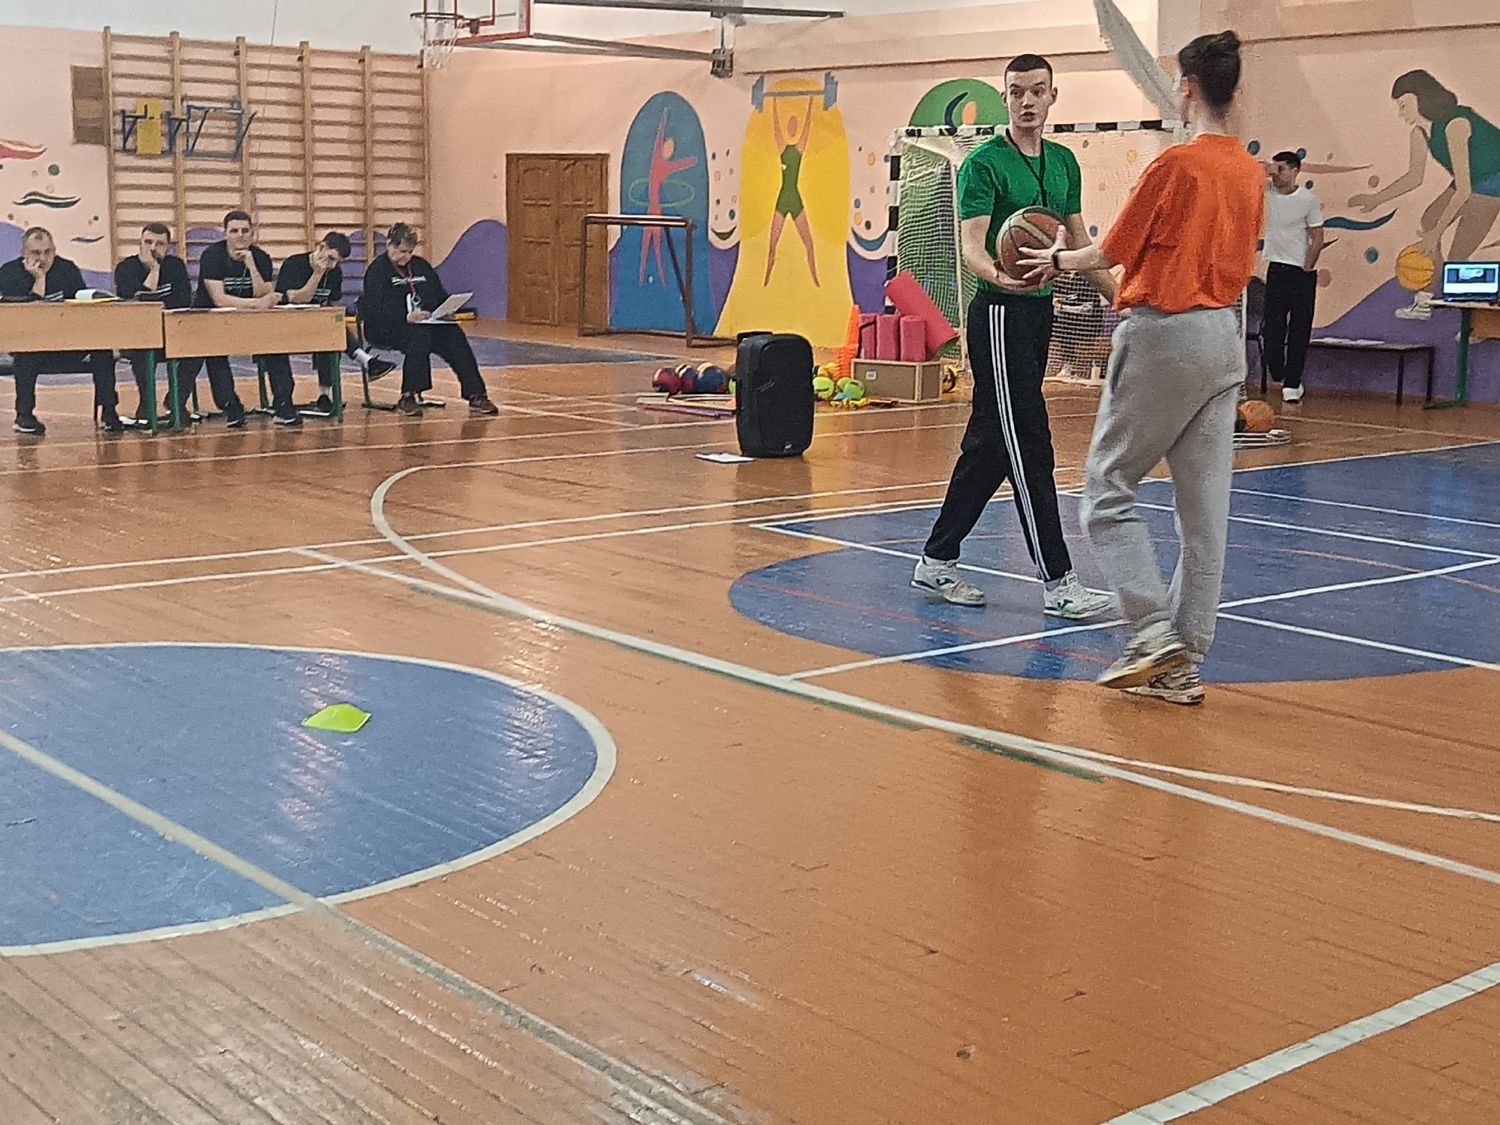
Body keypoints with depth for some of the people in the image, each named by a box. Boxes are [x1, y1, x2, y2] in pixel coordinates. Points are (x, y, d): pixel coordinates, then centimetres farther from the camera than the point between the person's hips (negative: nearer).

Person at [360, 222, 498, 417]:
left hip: (425, 325, 6)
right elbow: (374, 309, -16)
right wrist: (406, 317, -30)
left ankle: (476, 396, -27)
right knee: (420, 335, -37)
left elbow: (440, 296, 21)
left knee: (454, 334, -22)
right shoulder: (377, 270, -2)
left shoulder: (421, 266, 18)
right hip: (386, 329, -6)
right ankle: (408, 398, -34)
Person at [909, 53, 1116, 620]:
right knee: (1029, 449, -8)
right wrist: (998, 274, -40)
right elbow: (972, 244, -20)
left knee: (988, 445, 12)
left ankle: (937, 562, 22)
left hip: (1039, 310, 8)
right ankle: (1058, 582, -5)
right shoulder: (984, 163, -9)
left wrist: (1119, 296, 17)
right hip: (1000, 314, -8)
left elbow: (1079, 242, 21)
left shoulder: (1064, 162, 14)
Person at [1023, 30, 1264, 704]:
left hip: (1163, 335, -7)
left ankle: (1153, 630, -7)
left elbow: (1112, 252, -5)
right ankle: (1184, 664, 9)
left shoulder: (1175, 164, -12)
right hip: (1226, 336, 7)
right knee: (1205, 507, 6)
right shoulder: (1252, 172, 9)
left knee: (1107, 488, 3)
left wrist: (1060, 258, 16)